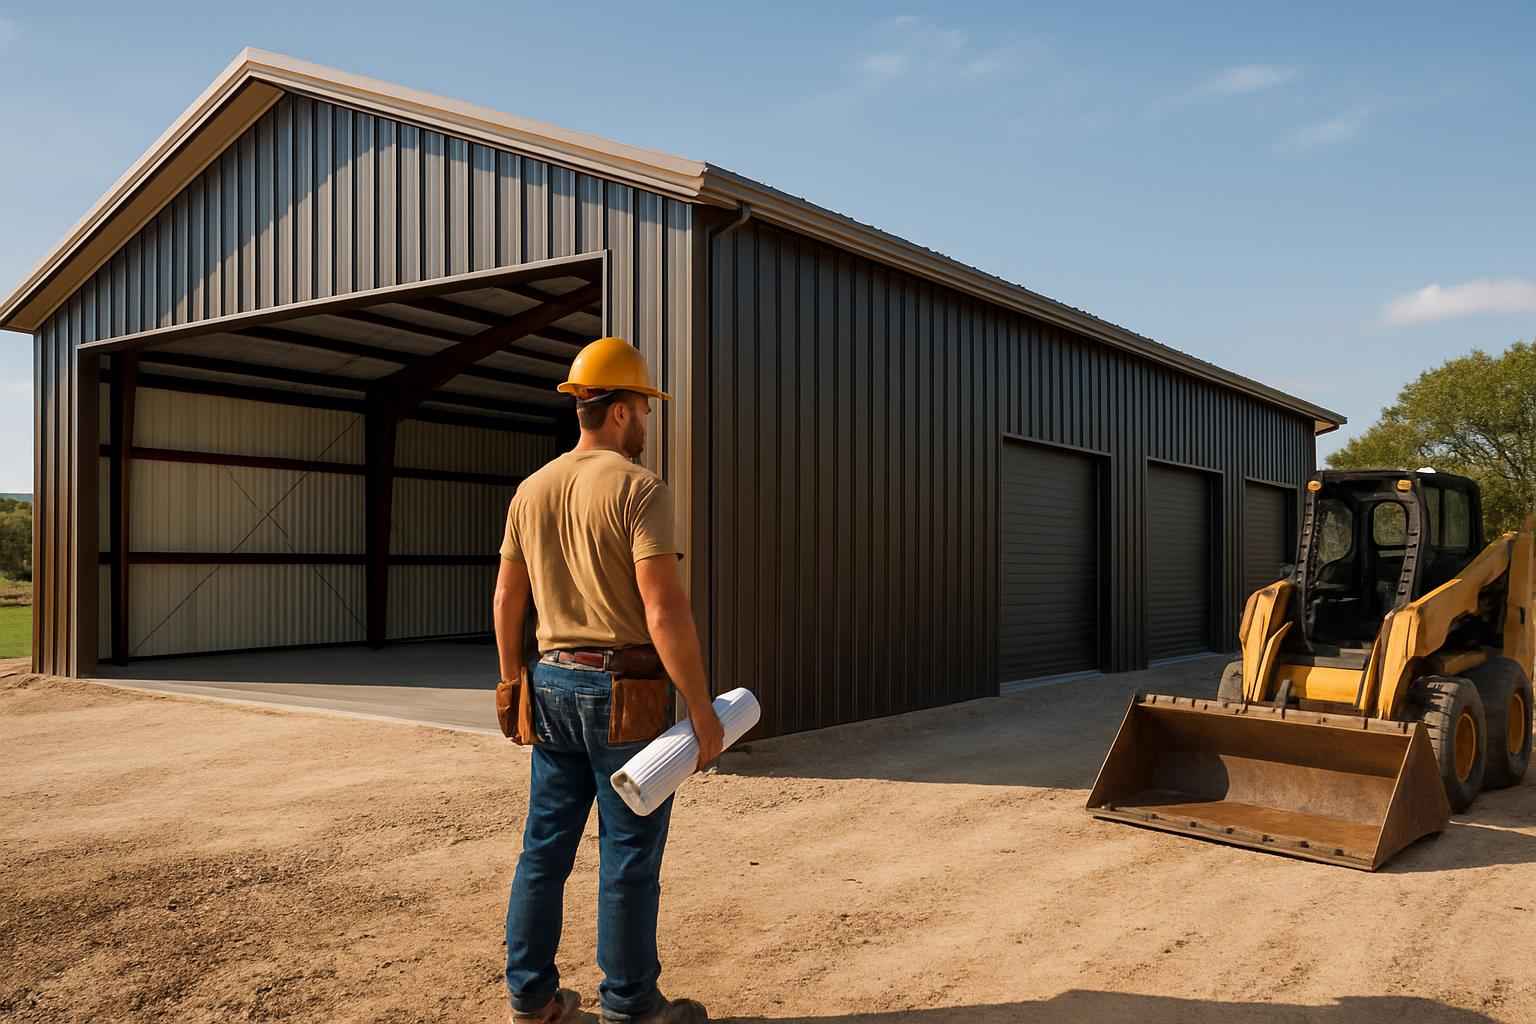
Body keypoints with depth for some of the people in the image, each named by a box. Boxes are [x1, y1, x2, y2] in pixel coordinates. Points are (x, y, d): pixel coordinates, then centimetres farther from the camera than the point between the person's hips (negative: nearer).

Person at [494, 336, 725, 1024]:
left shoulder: (532, 491, 8)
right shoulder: (640, 489, -14)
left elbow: (507, 599, 13)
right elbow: (665, 610, -21)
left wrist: (512, 684, 23)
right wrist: (702, 708, -16)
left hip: (553, 686, 7)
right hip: (626, 694, -7)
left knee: (546, 846, 14)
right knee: (629, 857, 4)